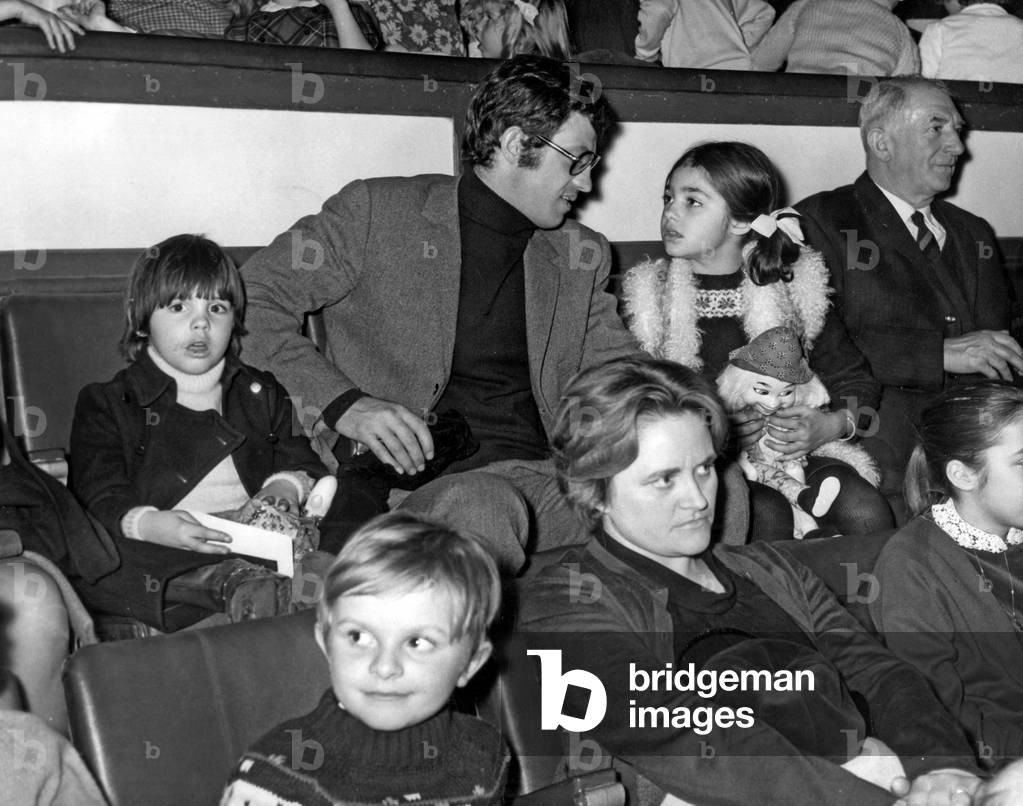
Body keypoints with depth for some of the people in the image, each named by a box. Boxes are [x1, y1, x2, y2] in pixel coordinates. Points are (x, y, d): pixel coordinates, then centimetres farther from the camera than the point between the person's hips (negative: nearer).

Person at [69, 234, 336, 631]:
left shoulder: (262, 394, 23)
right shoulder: (107, 404, 11)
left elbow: (301, 462, 24)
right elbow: (102, 498, -1)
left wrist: (285, 486, -2)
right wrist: (152, 525, -23)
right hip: (159, 553, -3)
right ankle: (230, 582, -50)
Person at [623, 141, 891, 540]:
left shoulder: (791, 288, 8)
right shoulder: (644, 296, 3)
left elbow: (856, 381, 12)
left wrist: (834, 425, -10)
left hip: (793, 447, 2)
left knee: (864, 511, -23)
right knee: (766, 515, -31)